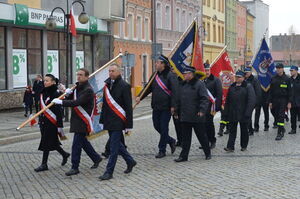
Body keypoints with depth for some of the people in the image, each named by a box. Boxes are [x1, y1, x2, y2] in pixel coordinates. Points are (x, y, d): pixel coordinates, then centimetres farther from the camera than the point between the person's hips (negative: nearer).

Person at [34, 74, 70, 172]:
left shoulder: (55, 94, -14)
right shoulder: (43, 93, 9)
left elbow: (58, 111, -15)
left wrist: (59, 126, -17)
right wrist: (40, 120, 19)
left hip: (51, 123, -8)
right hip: (43, 122, 8)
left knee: (46, 143, -4)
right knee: (52, 142, 12)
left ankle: (44, 164, 6)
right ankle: (64, 154, 31)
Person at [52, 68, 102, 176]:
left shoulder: (88, 90, -17)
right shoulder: (77, 87, 13)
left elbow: (77, 102, -26)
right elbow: (72, 100, 15)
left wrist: (61, 102, -26)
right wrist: (69, 93, -6)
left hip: (83, 121, -9)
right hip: (77, 119, 9)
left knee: (76, 144, -7)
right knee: (83, 141, 17)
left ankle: (75, 168, 1)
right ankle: (96, 158, 33)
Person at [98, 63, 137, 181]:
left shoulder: (124, 86, -10)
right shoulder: (107, 85, 10)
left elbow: (128, 107, -11)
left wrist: (128, 126, -12)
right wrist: (102, 120, 14)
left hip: (118, 121, -7)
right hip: (109, 121, 7)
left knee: (114, 147, -4)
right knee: (116, 144, 16)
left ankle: (109, 172, 1)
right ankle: (130, 161, 34)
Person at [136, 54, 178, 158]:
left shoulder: (170, 76, -11)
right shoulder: (156, 76, 11)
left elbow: (175, 91, -15)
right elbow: (149, 88, 16)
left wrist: (173, 106, -21)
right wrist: (140, 97, 1)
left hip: (166, 108, -7)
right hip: (156, 107, 7)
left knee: (163, 128, -1)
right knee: (157, 126, 12)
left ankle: (162, 150, 9)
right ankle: (171, 141, 31)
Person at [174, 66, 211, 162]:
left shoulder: (199, 84, -9)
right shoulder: (183, 85, 13)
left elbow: (205, 99, -14)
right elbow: (180, 99, 21)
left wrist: (202, 110, -22)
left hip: (196, 116, -6)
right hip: (185, 116, 6)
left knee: (202, 136, 7)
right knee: (185, 137, 8)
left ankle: (208, 153, 23)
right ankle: (184, 156, 13)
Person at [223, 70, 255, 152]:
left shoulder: (248, 87, -5)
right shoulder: (232, 87, 11)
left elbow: (251, 101, -11)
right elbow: (227, 101, 14)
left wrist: (247, 113, -19)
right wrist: (226, 112, 8)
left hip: (243, 113, -4)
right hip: (232, 114, 4)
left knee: (244, 130, 8)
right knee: (232, 130, 1)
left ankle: (244, 146, 21)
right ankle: (230, 146, -1)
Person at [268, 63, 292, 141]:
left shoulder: (286, 79, -1)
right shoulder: (273, 79, 7)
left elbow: (289, 91, 0)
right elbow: (271, 91, 9)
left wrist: (289, 102, -5)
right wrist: (270, 101, 4)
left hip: (283, 100, -3)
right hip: (275, 100, 3)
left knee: (281, 116, -8)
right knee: (276, 116, 6)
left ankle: (279, 133, -6)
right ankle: (282, 129, 26)